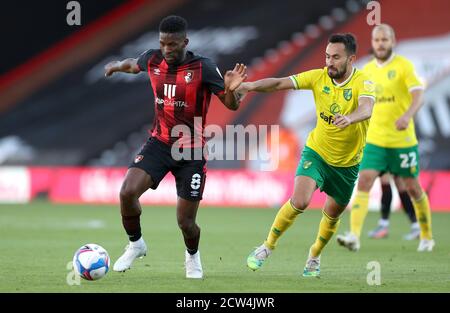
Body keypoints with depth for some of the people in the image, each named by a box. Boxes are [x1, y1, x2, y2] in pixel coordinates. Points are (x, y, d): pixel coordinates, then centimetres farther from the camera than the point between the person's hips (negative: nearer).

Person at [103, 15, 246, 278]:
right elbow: (135, 65, 24)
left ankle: (193, 256, 34)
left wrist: (231, 89, -33)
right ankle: (136, 244, 8)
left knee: (185, 221, -2)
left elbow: (232, 105, -15)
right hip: (160, 143, 3)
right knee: (127, 192, -20)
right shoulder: (153, 60, -3)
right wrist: (118, 66, 13)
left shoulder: (203, 68, -16)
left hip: (192, 151, -3)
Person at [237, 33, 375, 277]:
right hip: (316, 152, 0)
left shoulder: (362, 83, -20)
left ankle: (315, 255, 42)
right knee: (299, 201, -21)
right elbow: (280, 83, -16)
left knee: (332, 215, 14)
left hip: (347, 163, 0)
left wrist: (349, 118, -63)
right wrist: (252, 85, -34)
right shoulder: (319, 77, -11)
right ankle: (268, 246, -2)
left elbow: (366, 109, -41)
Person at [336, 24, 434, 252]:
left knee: (413, 187, 7)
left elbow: (418, 96, -18)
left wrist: (407, 116, -36)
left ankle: (427, 237, 25)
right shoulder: (367, 70, 9)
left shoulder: (403, 66, -6)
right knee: (364, 182, -14)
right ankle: (354, 236, -22)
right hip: (375, 140, 4)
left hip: (403, 140, -4)